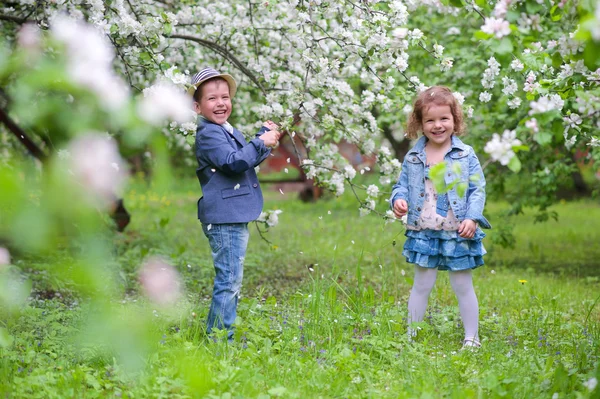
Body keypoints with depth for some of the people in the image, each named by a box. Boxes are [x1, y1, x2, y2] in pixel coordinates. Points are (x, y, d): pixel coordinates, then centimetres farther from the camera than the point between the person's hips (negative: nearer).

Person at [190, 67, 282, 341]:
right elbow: (234, 162, -25)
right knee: (229, 282, -10)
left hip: (235, 218, 11)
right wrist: (261, 142, -18)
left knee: (231, 283, 18)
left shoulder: (228, 131, 18)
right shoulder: (208, 134, -13)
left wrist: (266, 134, 11)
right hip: (224, 218, -11)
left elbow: (248, 158, 25)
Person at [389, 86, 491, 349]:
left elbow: (478, 189, -2)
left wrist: (472, 218, -15)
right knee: (421, 285, 10)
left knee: (463, 287, 7)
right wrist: (398, 199, -12)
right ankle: (410, 335, 18)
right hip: (423, 234, 2)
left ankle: (471, 338, 17)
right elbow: (402, 185, 11)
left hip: (458, 235, -2)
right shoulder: (413, 158, 3)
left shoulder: (466, 155, -3)